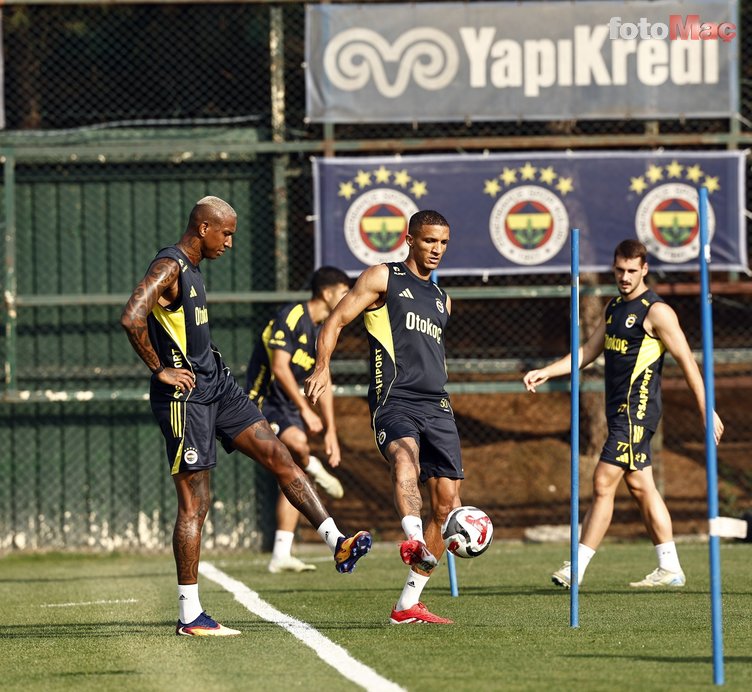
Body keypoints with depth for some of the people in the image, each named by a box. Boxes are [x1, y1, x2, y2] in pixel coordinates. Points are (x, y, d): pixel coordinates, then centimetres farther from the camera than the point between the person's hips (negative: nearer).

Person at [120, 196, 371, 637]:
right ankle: (190, 615, 0)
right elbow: (132, 319, -31)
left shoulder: (192, 269, 15)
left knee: (278, 455, 1)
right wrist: (160, 370, -21)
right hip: (185, 394, -9)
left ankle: (338, 544, -2)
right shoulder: (168, 268, -17)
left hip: (217, 383, 9)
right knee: (195, 503, -5)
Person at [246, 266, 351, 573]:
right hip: (262, 402, -9)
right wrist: (305, 410, -25)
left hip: (286, 409, 9)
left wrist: (330, 431, 15)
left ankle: (281, 556, 8)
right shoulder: (290, 317, -15)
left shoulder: (321, 333, 13)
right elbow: (280, 368, -23)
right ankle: (314, 469, -1)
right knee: (298, 443, -36)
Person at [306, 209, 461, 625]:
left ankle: (408, 605, 7)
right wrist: (322, 366, -16)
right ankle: (413, 539, -63)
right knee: (405, 457, -37)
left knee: (446, 503, 0)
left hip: (436, 405, 6)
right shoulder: (383, 278, 8)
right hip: (394, 400, -6)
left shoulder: (441, 299, 26)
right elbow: (336, 320, 0)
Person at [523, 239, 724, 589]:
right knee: (640, 486, 9)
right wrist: (545, 372, 9)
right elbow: (588, 351, 20)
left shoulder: (656, 311, -10)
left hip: (636, 410, -9)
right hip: (619, 411, 9)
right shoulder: (614, 307, 16)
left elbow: (686, 361, -10)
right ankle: (670, 567, 13)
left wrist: (706, 410, -11)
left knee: (603, 483, -11)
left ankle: (577, 568, -10)